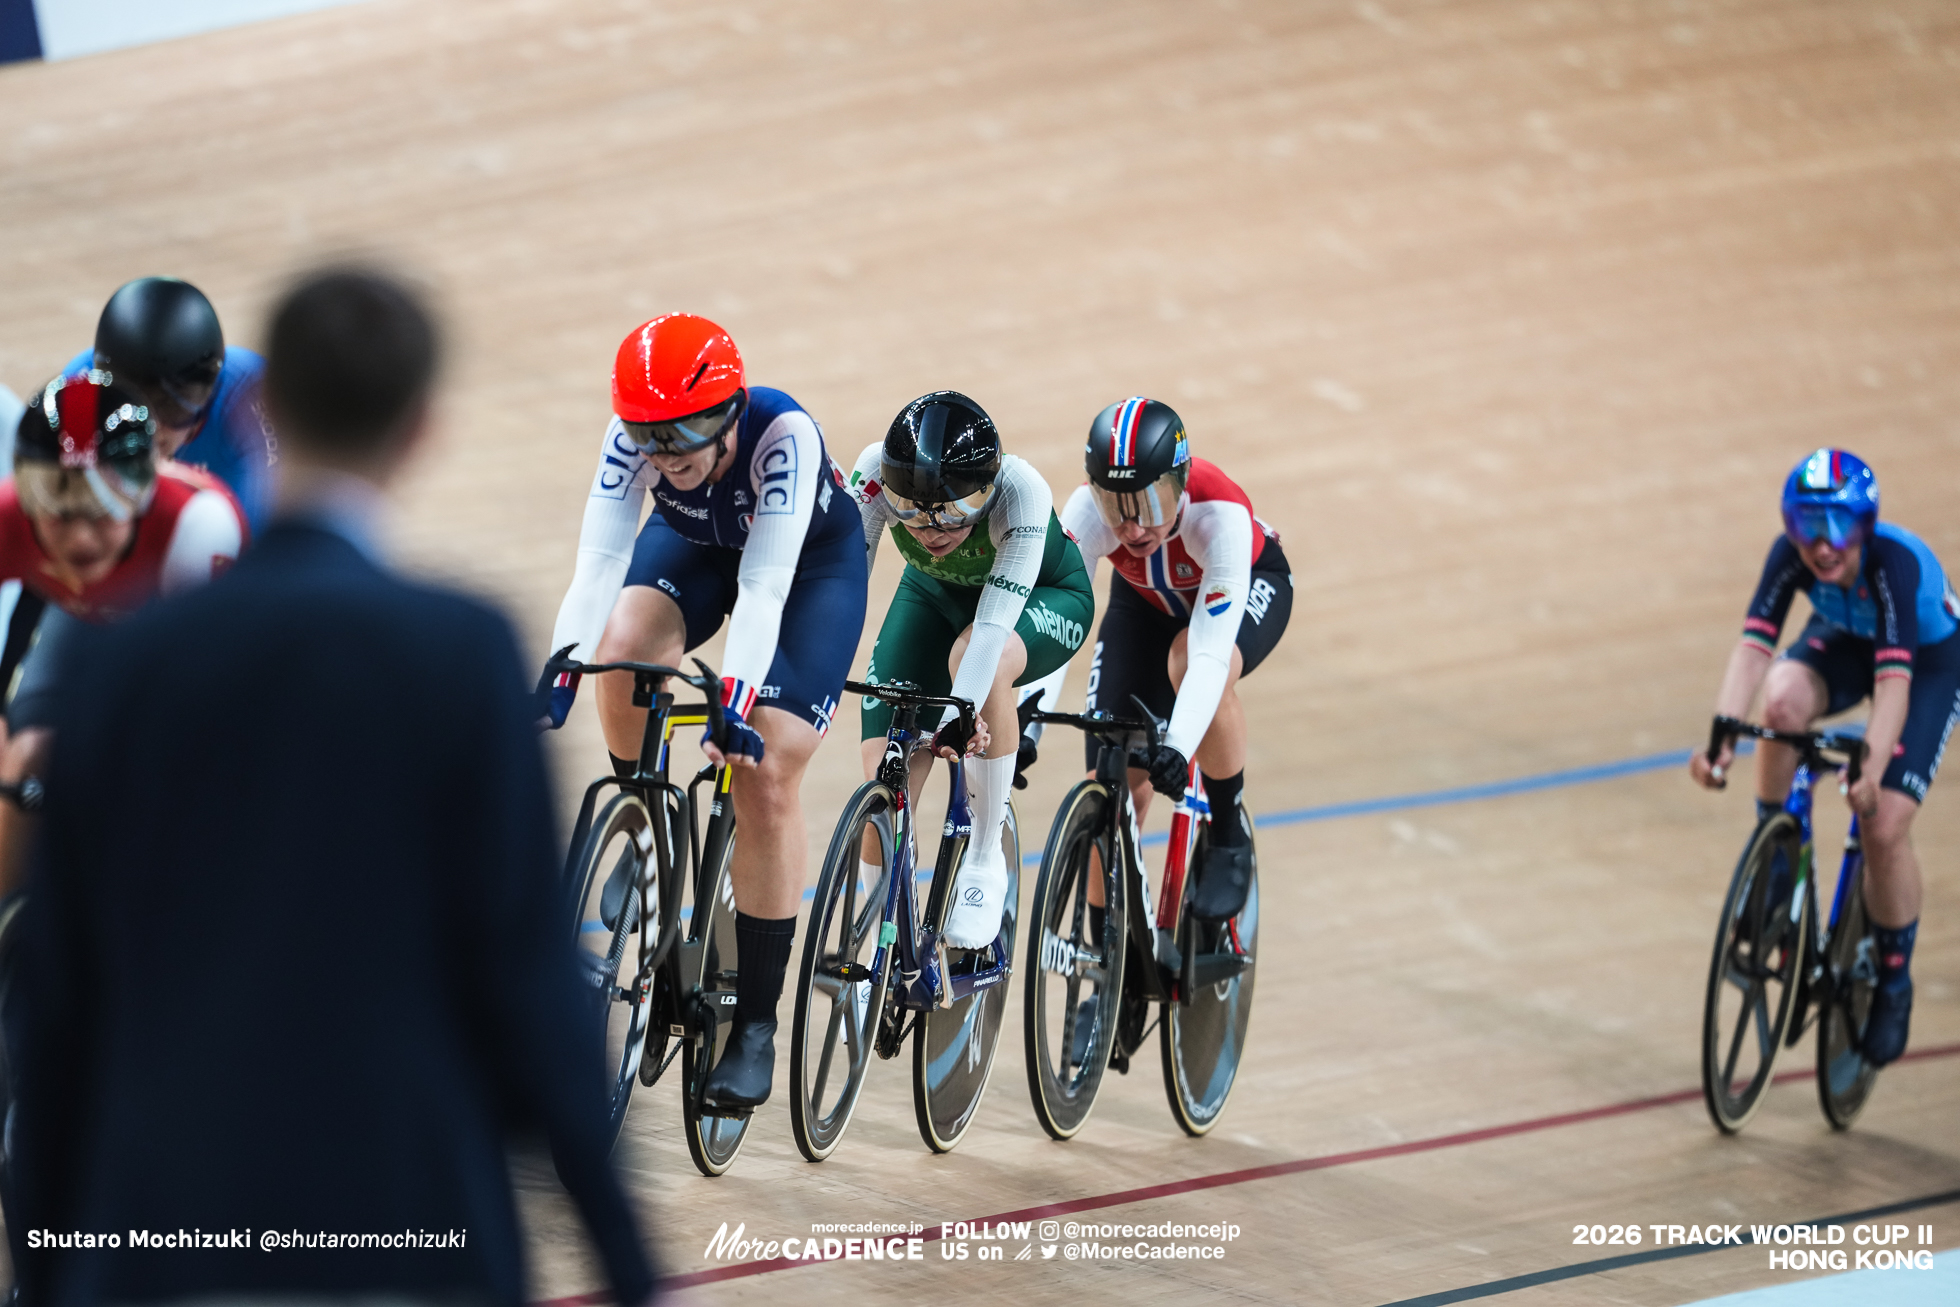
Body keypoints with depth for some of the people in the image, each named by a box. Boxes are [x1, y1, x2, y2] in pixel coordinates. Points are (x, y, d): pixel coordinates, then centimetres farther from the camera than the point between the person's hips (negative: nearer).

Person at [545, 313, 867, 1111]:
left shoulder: (783, 436, -39)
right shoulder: (635, 437, -30)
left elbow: (764, 586, -44)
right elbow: (598, 564, -35)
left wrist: (737, 704, -54)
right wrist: (556, 680, -48)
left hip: (813, 560, -3)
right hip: (694, 542, 3)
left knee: (764, 775, -15)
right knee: (624, 648, -30)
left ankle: (756, 1022, -7)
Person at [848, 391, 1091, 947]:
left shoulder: (1021, 491, -39)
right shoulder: (877, 471, -32)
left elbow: (994, 624, -45)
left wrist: (961, 709, -58)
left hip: (1043, 597, -3)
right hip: (934, 594, 3)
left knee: (977, 657, -38)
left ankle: (985, 863, -21)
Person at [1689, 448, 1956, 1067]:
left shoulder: (1896, 562, -39)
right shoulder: (1791, 555, -29)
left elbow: (1895, 680, -47)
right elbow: (1753, 645, -36)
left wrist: (1872, 769, -61)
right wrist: (1721, 738, -52)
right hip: (1846, 641, 3)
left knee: (1885, 827, -17)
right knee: (1784, 698, -33)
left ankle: (1893, 981, 7)